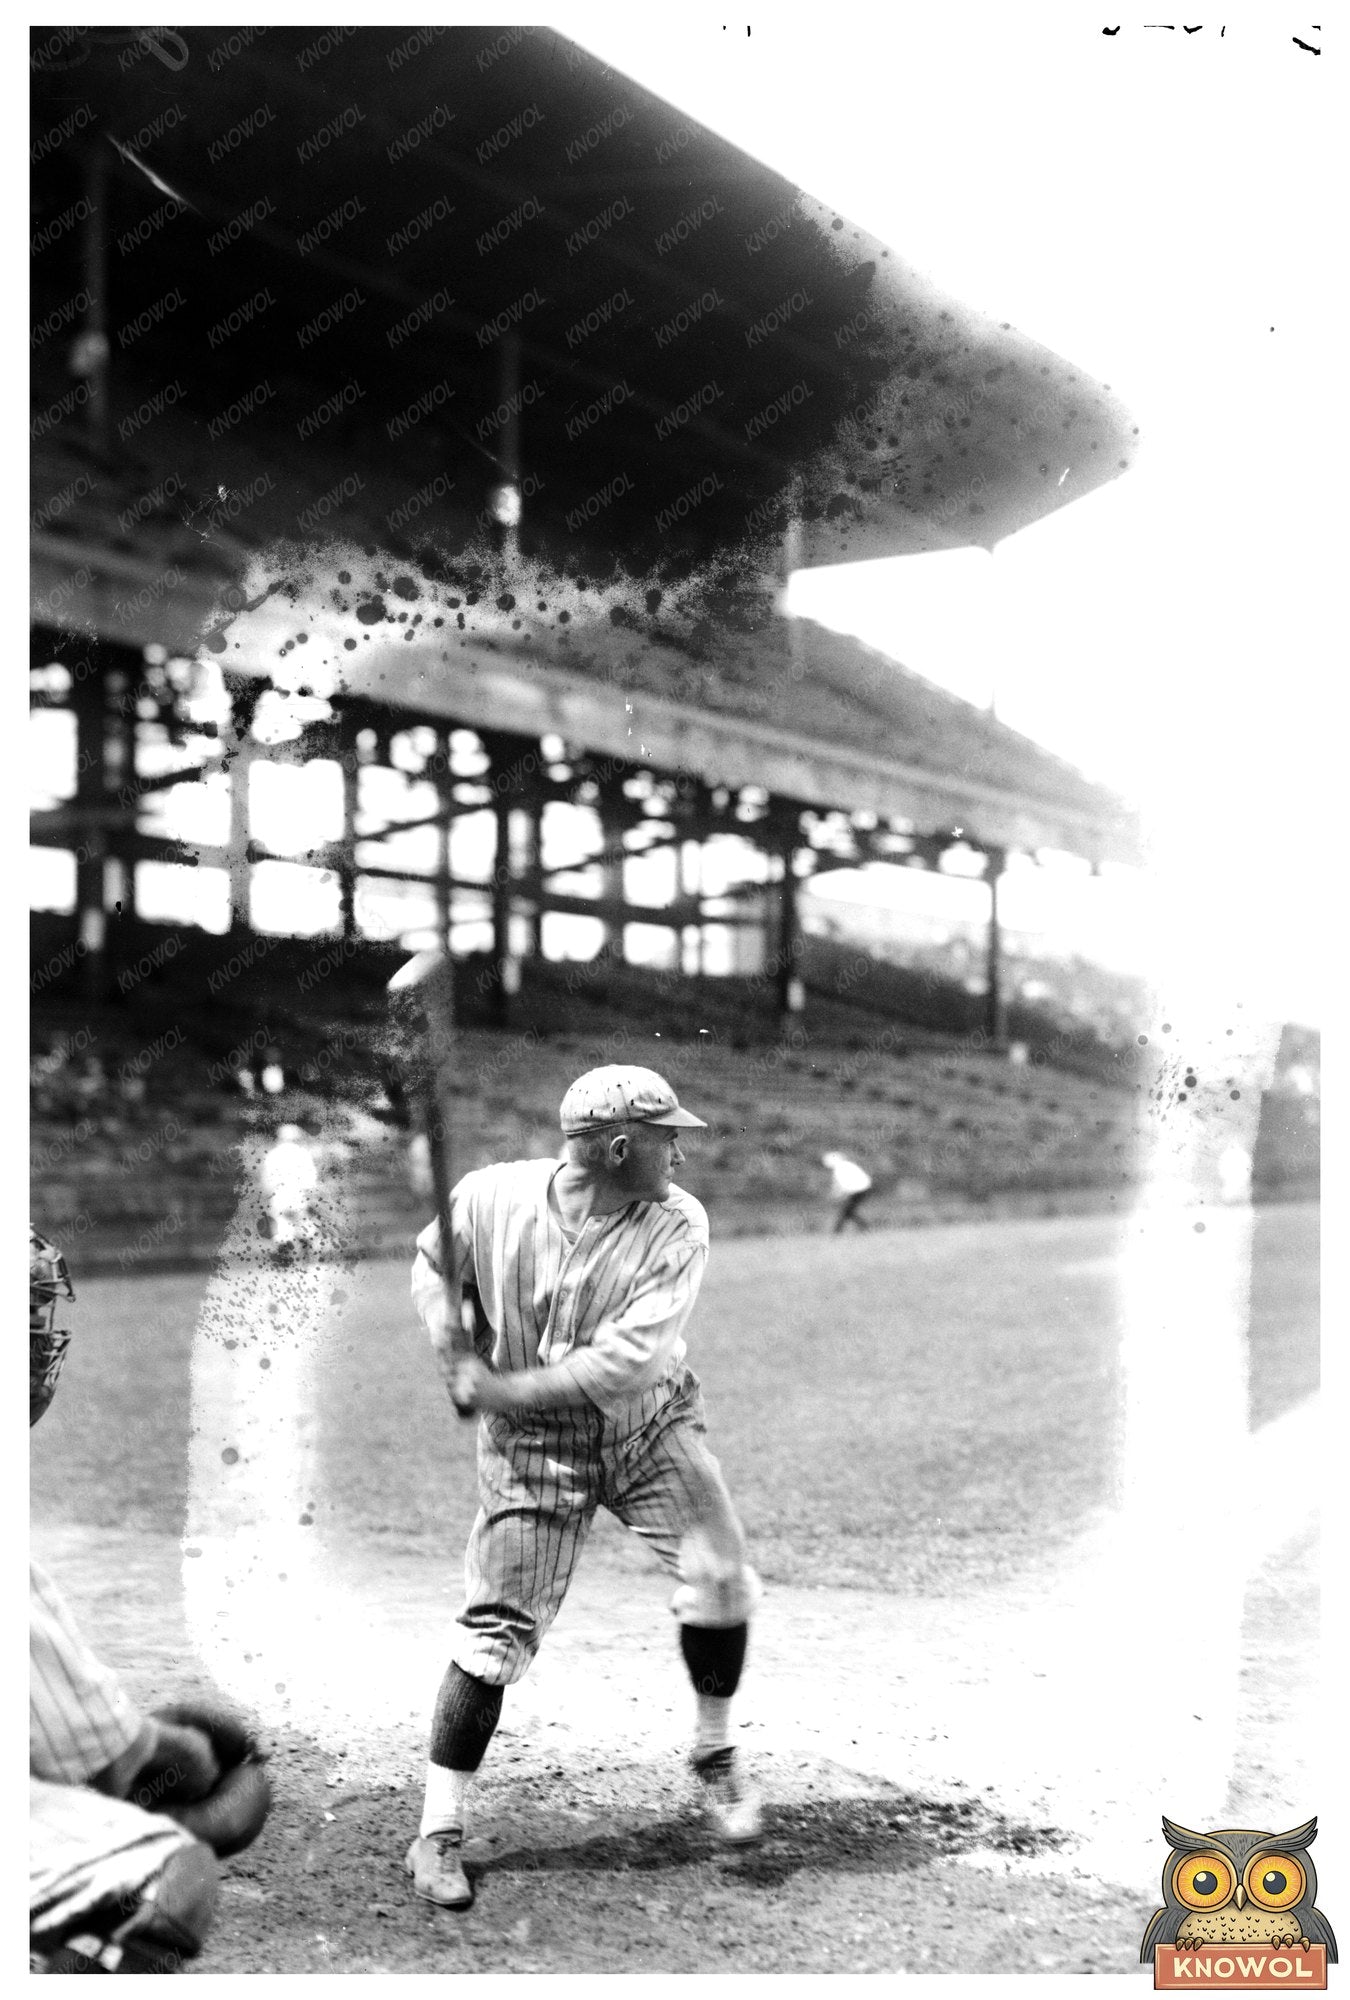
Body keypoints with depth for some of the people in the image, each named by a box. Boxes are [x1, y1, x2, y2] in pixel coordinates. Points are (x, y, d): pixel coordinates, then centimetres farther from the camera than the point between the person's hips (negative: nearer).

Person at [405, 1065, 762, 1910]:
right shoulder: (492, 1198, -16)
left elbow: (630, 1361, -26)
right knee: (498, 1630, -3)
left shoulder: (678, 1225, -18)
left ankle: (715, 1752, 17)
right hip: (534, 1443, -1)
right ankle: (439, 1834, 10)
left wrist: (504, 1388, -25)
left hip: (649, 1425, 1)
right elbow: (433, 1259, 6)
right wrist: (452, 1345, -11)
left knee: (721, 1577, -10)